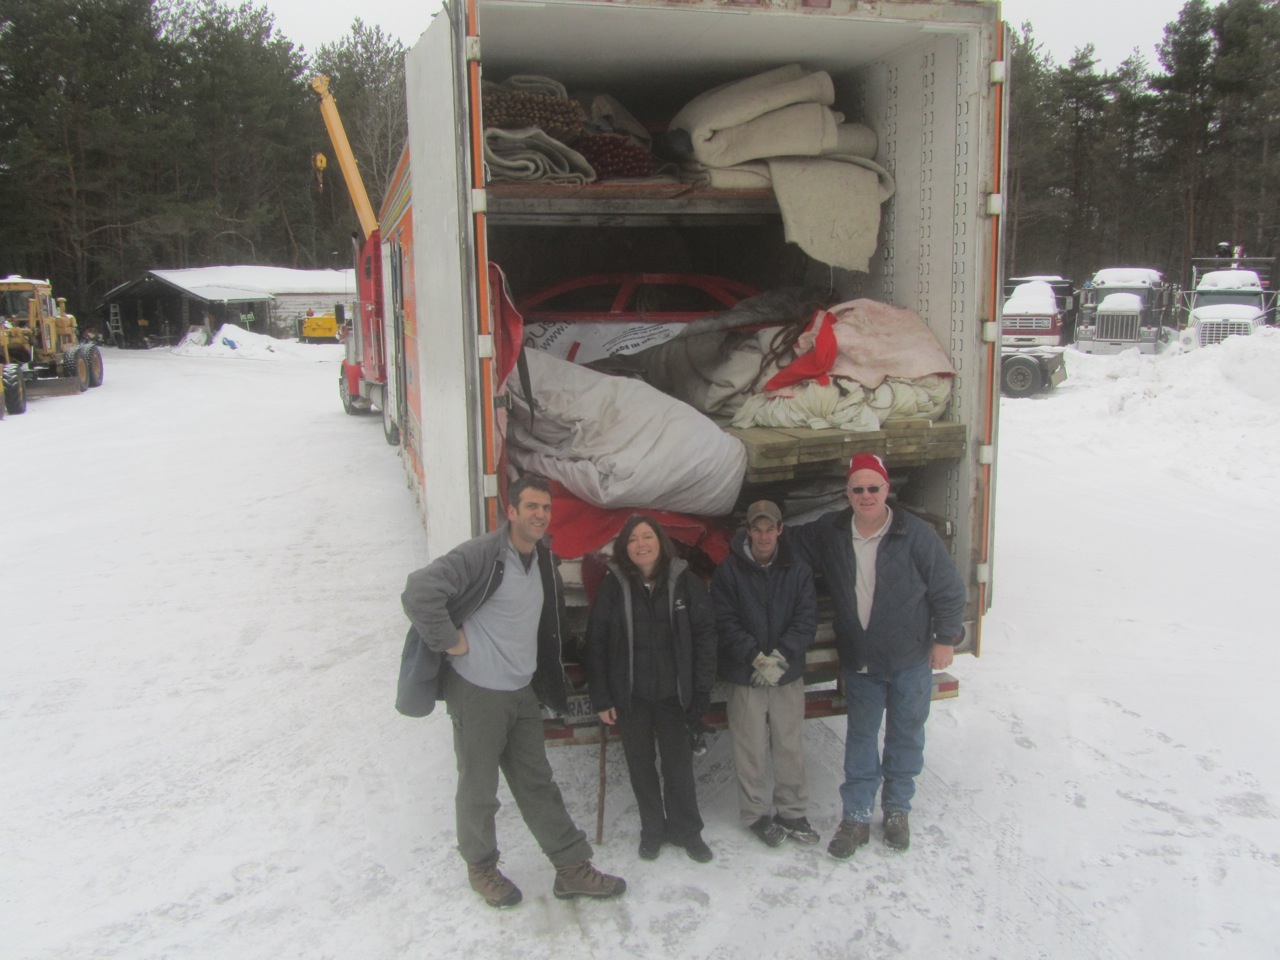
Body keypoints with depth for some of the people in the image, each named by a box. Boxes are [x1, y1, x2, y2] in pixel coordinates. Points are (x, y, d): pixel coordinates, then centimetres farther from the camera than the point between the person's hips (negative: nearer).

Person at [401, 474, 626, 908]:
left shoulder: (544, 560, 8)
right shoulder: (482, 554, -19)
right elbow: (420, 591, -30)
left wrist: (551, 684, 17)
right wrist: (449, 641, -22)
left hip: (523, 693, 7)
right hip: (477, 693, -7)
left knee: (537, 784, 15)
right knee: (479, 789, 9)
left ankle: (572, 868, 23)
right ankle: (481, 867, 30)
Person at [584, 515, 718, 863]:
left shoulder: (685, 582, -4)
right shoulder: (613, 586, -5)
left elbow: (705, 635, -2)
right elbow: (595, 644, -3)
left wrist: (702, 688, -6)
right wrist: (601, 697, -5)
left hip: (673, 693, 0)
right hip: (630, 695, 0)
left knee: (679, 763, 9)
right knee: (641, 764, 12)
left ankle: (686, 829, 28)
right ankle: (652, 830, 30)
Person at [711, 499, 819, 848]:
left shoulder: (797, 569, 0)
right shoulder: (728, 571, -6)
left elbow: (807, 619, -3)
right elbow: (724, 622, -8)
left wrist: (781, 656, -14)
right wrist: (756, 657, -17)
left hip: (788, 674, 2)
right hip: (744, 676, -2)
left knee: (790, 747, 9)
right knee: (751, 750, 5)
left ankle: (793, 811, 26)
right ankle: (757, 813, 22)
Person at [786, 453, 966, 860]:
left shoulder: (915, 533, -16)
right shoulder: (829, 532, -5)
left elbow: (948, 588, -9)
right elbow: (790, 540, 15)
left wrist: (945, 639, -7)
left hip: (911, 660, -2)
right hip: (859, 660, 2)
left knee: (906, 736, 13)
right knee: (860, 737, 11)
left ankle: (897, 809, 32)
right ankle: (856, 817, 22)